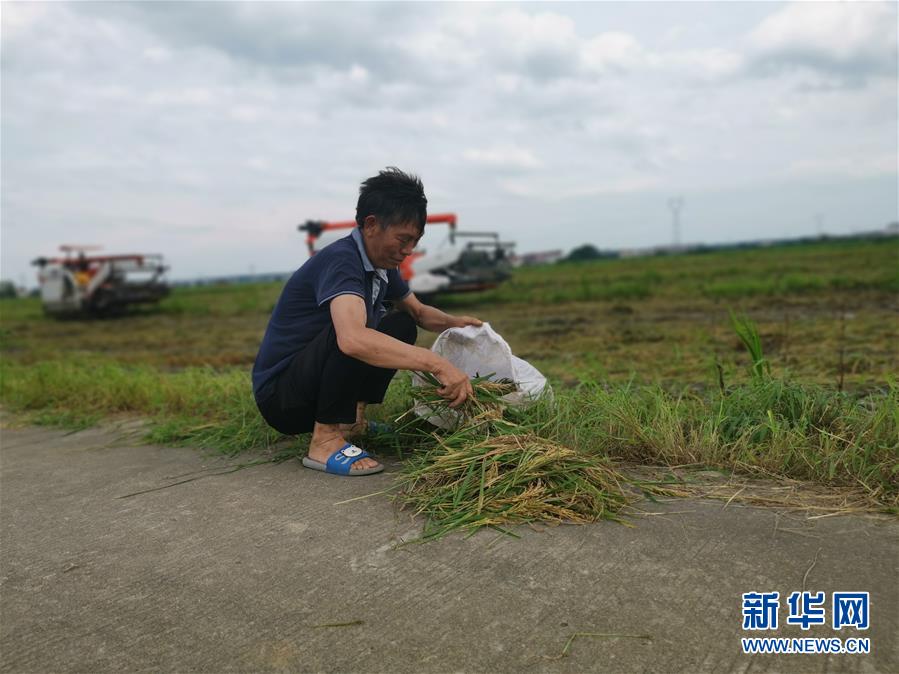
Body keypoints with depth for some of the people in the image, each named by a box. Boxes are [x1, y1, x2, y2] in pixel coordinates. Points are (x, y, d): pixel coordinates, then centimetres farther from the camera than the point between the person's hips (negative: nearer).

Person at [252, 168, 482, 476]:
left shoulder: (382, 264, 3)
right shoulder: (341, 260, -25)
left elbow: (418, 312, 18)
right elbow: (352, 339, -43)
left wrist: (452, 322, -3)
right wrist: (437, 364, -43)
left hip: (314, 382, 9)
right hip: (279, 396, -9)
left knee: (402, 326, 9)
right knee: (355, 329, -31)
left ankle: (350, 418, 3)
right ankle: (325, 441, -19)